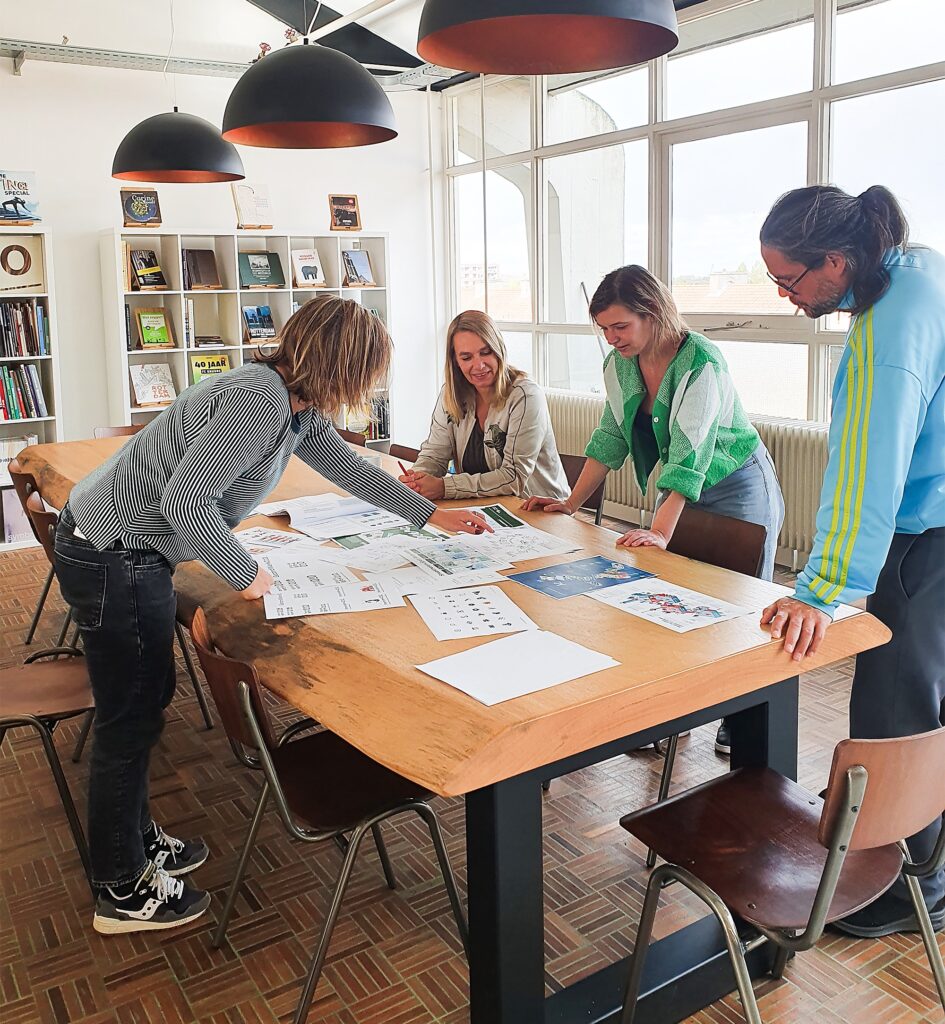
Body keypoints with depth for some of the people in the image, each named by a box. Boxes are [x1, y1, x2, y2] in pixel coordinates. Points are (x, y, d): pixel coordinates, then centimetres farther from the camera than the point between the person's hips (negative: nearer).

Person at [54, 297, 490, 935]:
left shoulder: (298, 406, 5)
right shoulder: (257, 400, -26)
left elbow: (349, 468, 19)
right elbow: (186, 500, -31)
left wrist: (432, 514, 25)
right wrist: (246, 575, -18)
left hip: (135, 553, 10)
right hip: (111, 558, -10)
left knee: (150, 697, 20)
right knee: (131, 717, 2)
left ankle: (138, 840, 39)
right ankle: (124, 892, 20)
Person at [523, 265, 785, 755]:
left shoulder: (701, 363, -27)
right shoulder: (620, 364, -5)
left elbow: (689, 455, -34)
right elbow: (611, 437, 3)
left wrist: (660, 531, -42)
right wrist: (571, 503, -2)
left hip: (738, 488, -6)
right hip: (679, 490, 7)